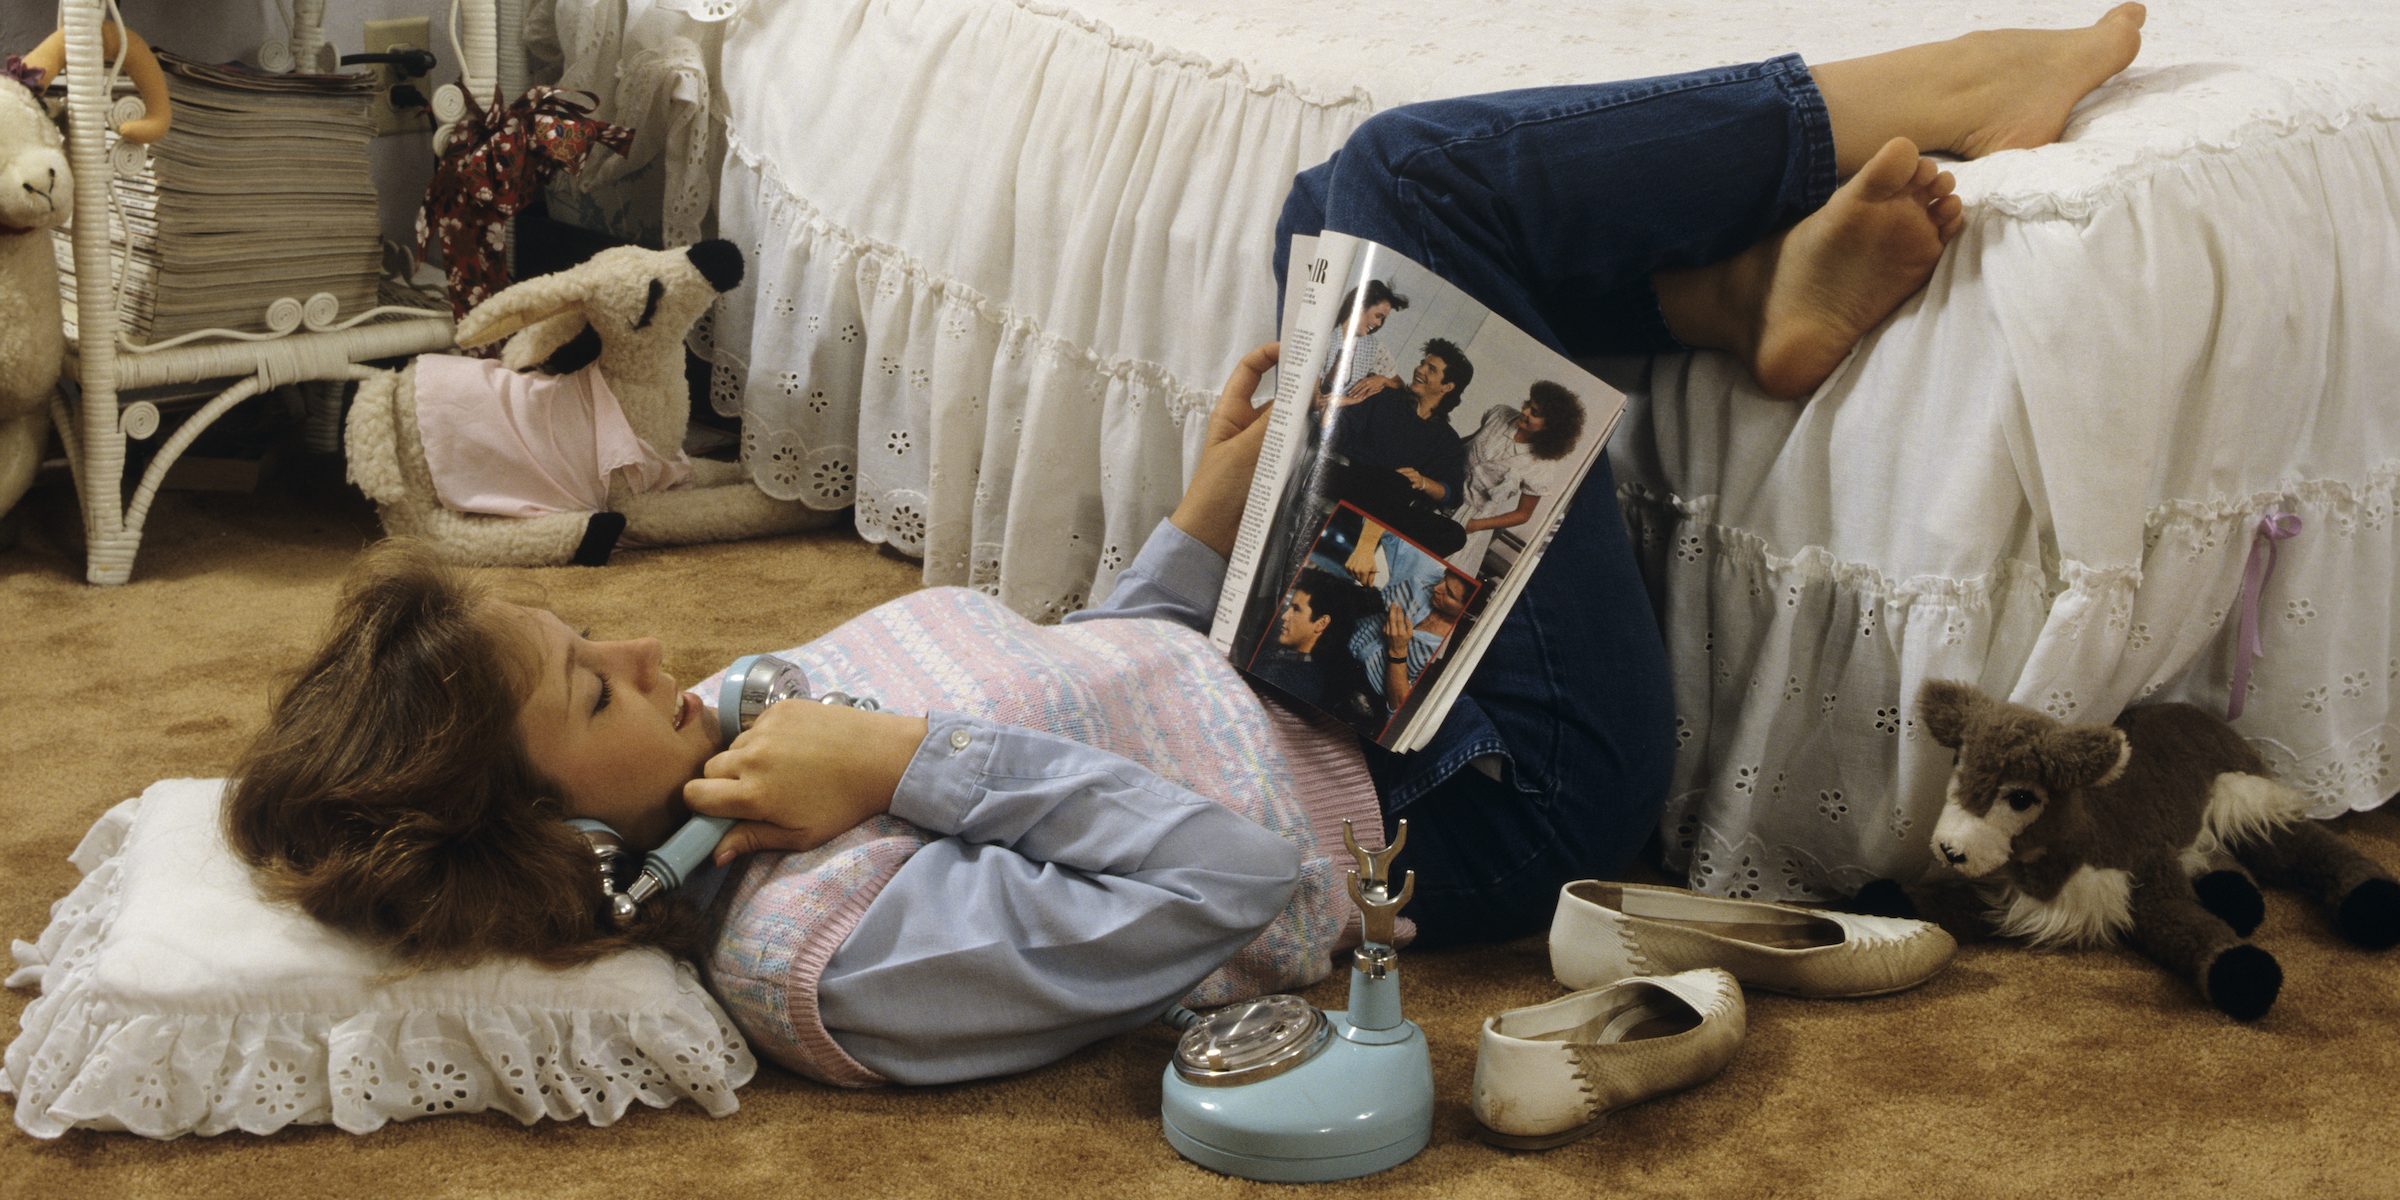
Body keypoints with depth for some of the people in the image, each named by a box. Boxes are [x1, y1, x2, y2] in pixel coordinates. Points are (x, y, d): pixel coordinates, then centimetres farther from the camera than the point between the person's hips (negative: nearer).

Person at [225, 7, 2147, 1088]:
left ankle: (1751, 294, 6)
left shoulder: (744, 770, -1)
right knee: (1415, 180, -12)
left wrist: (1201, 526, 4)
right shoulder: (827, 955, -28)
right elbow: (1226, 877, -32)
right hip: (1490, 786, -8)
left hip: (1322, 676, 8)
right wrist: (919, 761, -32)